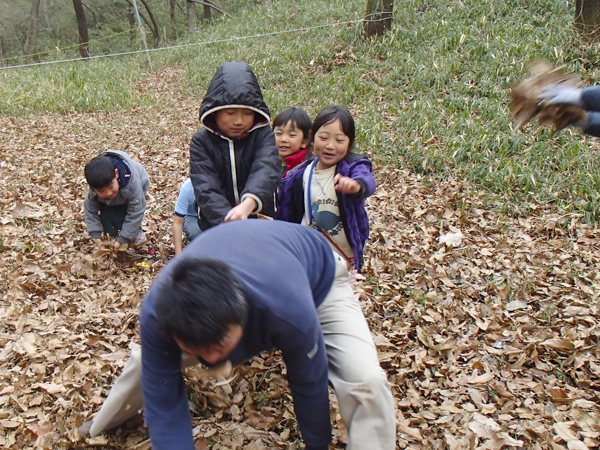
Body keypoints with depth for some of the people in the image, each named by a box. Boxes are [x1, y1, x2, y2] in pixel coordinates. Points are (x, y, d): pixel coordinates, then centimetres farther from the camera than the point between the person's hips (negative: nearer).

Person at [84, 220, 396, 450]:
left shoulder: (289, 310, -46)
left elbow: (309, 385, -26)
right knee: (149, 363, 6)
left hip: (317, 275, -2)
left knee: (365, 381, -25)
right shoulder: (157, 312, -37)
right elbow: (162, 401, -25)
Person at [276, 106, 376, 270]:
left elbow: (367, 180, -39)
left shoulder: (353, 166, -16)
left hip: (344, 257, -3)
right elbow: (287, 216, 6)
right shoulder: (300, 175, -5)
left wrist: (356, 185, -62)